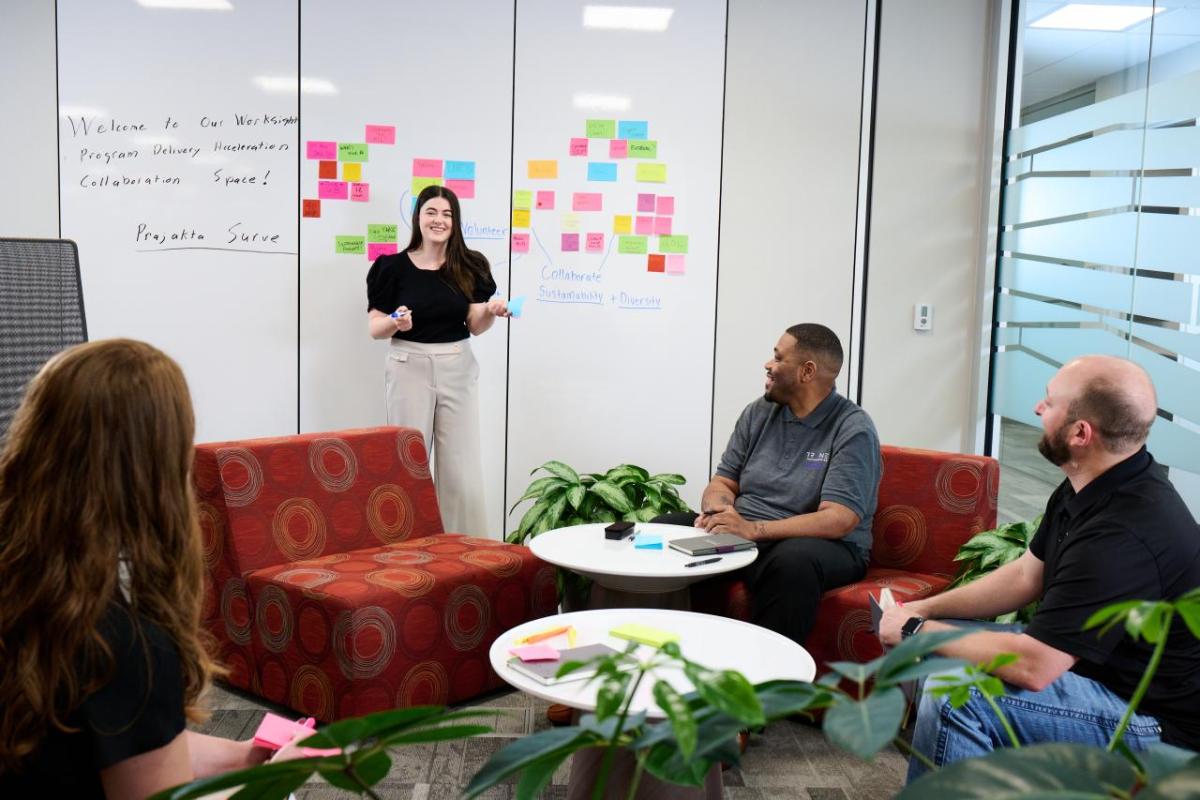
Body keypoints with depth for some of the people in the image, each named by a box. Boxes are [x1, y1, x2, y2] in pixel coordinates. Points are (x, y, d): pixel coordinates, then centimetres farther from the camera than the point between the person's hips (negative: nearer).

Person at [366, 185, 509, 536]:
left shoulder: (470, 267, 2)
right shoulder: (393, 267, -3)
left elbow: (475, 326, 2)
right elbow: (374, 329, -2)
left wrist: (491, 311, -19)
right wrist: (396, 322, -23)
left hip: (458, 368, 2)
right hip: (409, 367, -2)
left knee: (462, 464, 4)